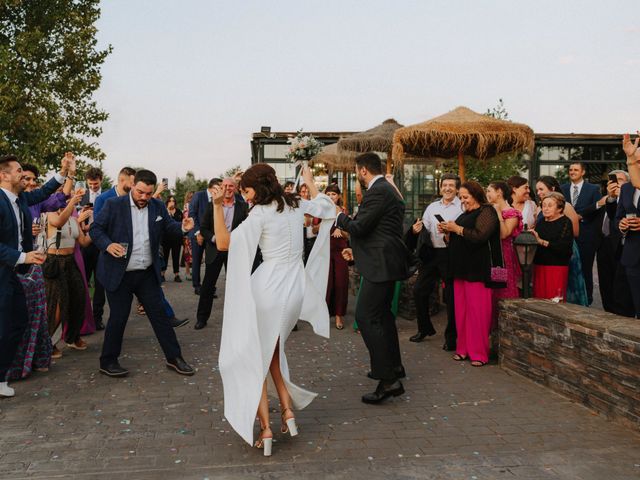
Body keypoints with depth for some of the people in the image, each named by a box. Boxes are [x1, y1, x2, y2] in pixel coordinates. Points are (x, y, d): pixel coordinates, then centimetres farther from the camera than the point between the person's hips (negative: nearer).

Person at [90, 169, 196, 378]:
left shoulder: (158, 206, 3)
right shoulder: (114, 205, -8)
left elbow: (168, 226, 10)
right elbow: (95, 228, -5)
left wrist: (182, 227, -13)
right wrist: (107, 244, -24)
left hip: (147, 273, 4)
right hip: (119, 273, -4)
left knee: (160, 314, 7)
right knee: (118, 318, 4)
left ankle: (174, 358, 17)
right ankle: (108, 362, 22)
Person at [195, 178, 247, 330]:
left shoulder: (242, 206, 1)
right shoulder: (212, 206, 3)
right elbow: (203, 228, 3)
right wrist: (213, 238, -14)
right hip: (214, 250, 0)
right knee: (207, 285, 3)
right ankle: (202, 318, 15)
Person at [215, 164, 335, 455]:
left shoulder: (260, 214, -12)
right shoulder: (296, 206, 7)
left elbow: (223, 243, -16)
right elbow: (326, 208, 26)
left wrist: (218, 205, -17)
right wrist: (309, 181, 37)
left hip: (269, 286, -7)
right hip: (296, 286, 7)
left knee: (254, 356, 7)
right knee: (272, 350, 24)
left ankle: (265, 427, 3)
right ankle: (287, 410, 17)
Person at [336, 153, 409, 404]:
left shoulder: (377, 192, -16)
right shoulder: (388, 189, 16)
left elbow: (359, 227, -19)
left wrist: (340, 217, -1)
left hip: (380, 264, -11)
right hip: (387, 261, 11)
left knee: (366, 316, -11)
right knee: (382, 313, 21)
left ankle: (388, 380, -11)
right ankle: (394, 366, 34)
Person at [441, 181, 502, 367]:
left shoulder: (486, 212, -5)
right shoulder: (465, 214, 20)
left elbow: (479, 235, -20)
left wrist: (457, 229, -12)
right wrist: (448, 231, 8)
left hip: (478, 269, -8)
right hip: (461, 268, 8)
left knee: (477, 310, -6)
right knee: (461, 310, 6)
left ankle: (479, 353, 2)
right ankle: (463, 348, 14)